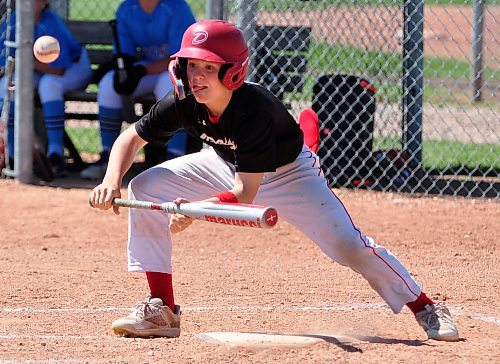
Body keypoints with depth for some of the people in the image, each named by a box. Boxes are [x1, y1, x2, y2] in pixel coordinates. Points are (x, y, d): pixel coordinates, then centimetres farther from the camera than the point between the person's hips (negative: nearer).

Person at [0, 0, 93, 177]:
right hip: (39, 71, 5)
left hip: (73, 68, -5)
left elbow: (59, 69, -30)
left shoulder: (51, 24, -27)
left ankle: (55, 154, -36)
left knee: (49, 83, -36)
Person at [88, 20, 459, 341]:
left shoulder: (254, 110, -38)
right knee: (145, 188, -12)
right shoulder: (183, 103, -24)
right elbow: (131, 138, -9)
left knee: (348, 244, -18)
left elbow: (244, 193, -38)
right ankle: (161, 311, -7)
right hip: (226, 165, 6)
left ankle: (426, 309, 2)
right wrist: (112, 182, -28)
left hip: (287, 173, -5)